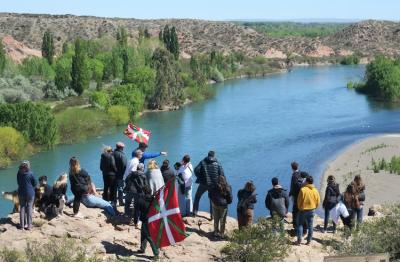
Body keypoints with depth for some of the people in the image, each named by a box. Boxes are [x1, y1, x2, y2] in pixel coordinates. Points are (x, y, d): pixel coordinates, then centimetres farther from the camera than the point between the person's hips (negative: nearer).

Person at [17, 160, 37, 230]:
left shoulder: (19, 173, -5)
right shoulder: (31, 173, -15)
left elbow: (18, 182, 7)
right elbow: (35, 183, -6)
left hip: (21, 192, 3)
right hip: (30, 192, -3)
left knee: (22, 208, 11)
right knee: (29, 208, 5)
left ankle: (22, 225, 14)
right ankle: (29, 225, 6)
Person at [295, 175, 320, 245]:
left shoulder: (303, 189, -17)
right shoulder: (315, 190, -4)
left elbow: (299, 200, -11)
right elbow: (318, 201, 2)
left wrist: (299, 208, 6)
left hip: (303, 210, -3)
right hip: (312, 210, 4)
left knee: (300, 224, 9)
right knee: (310, 225, 10)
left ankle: (299, 240, 3)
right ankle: (309, 241, 13)